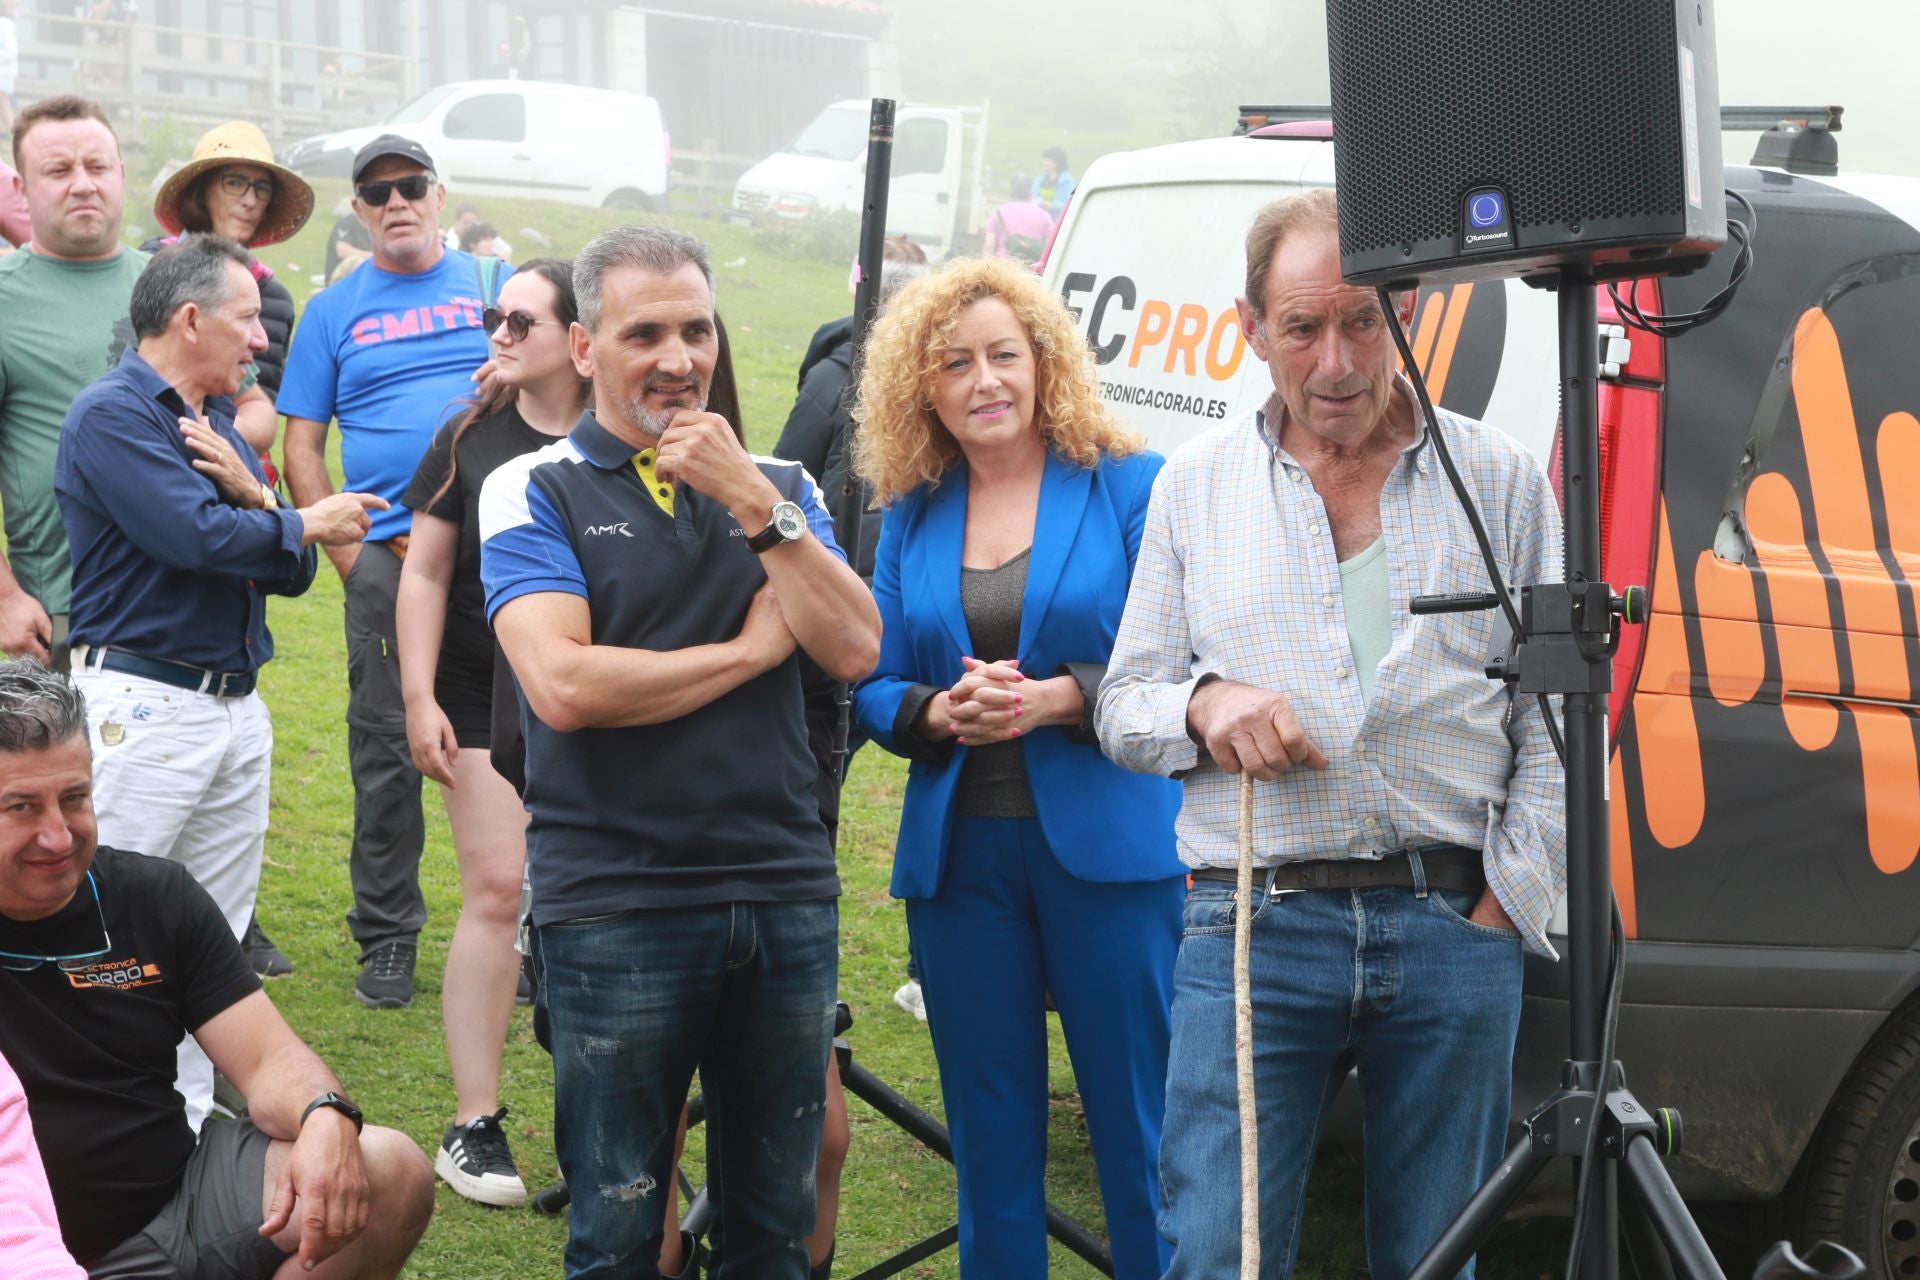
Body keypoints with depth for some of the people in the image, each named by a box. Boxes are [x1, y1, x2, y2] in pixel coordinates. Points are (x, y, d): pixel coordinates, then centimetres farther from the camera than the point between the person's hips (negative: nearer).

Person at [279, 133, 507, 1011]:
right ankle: (386, 939, 14)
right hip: (386, 558, 0)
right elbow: (302, 446, 9)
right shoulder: (334, 310, 11)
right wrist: (345, 552, -2)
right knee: (386, 751, 4)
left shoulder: (495, 285, 10)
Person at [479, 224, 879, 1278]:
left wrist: (754, 503, -11)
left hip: (787, 901, 4)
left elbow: (853, 649, -3)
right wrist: (751, 650, -6)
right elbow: (564, 685, -15)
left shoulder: (778, 487, 12)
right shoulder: (535, 492, 0)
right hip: (615, 906, -3)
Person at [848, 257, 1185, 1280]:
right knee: (989, 1139, 11)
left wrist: (1057, 698, -19)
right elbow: (872, 687, 10)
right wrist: (942, 713, -11)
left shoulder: (1129, 486, -1)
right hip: (957, 853, 4)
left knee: (1140, 1127, -2)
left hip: (1107, 847, -4)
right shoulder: (911, 515, 10)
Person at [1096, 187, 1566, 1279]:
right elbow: (1124, 704, 12)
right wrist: (1204, 705, -10)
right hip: (1254, 925, 0)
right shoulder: (1196, 486, 10)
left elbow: (1558, 720, 7)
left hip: (1458, 931, 0)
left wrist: (1508, 904, -2)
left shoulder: (1500, 480, 7)